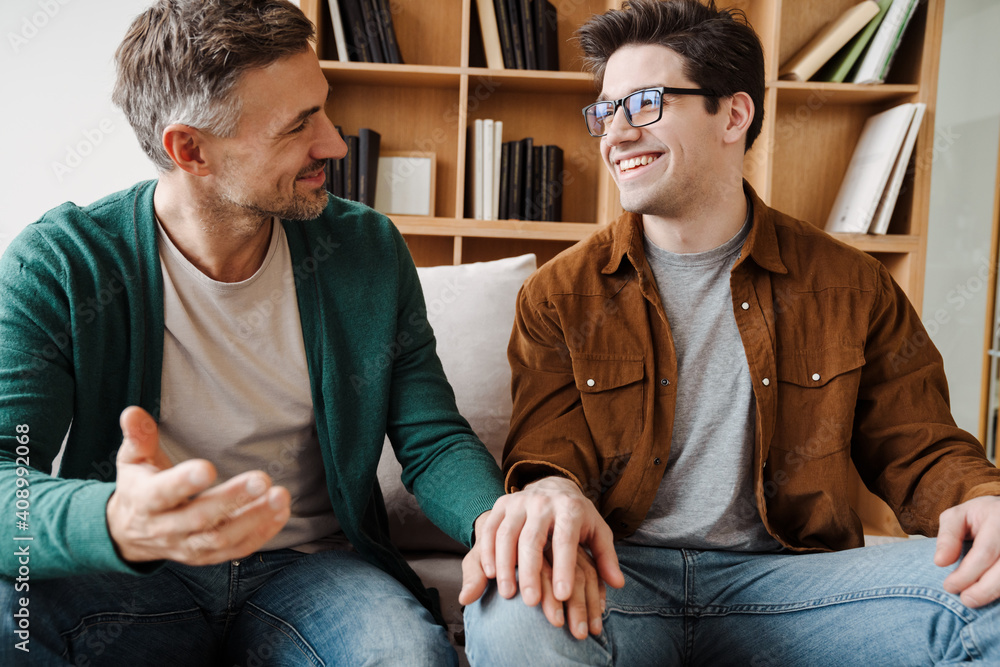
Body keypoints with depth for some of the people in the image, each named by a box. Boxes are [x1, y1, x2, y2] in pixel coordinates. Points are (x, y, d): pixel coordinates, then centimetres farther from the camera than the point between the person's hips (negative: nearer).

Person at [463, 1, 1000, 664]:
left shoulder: (850, 285, 6)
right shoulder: (560, 294, 4)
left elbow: (918, 447, 10)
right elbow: (547, 453, -1)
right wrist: (553, 494, -27)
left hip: (779, 577, 2)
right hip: (619, 577, -1)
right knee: (515, 610, -36)